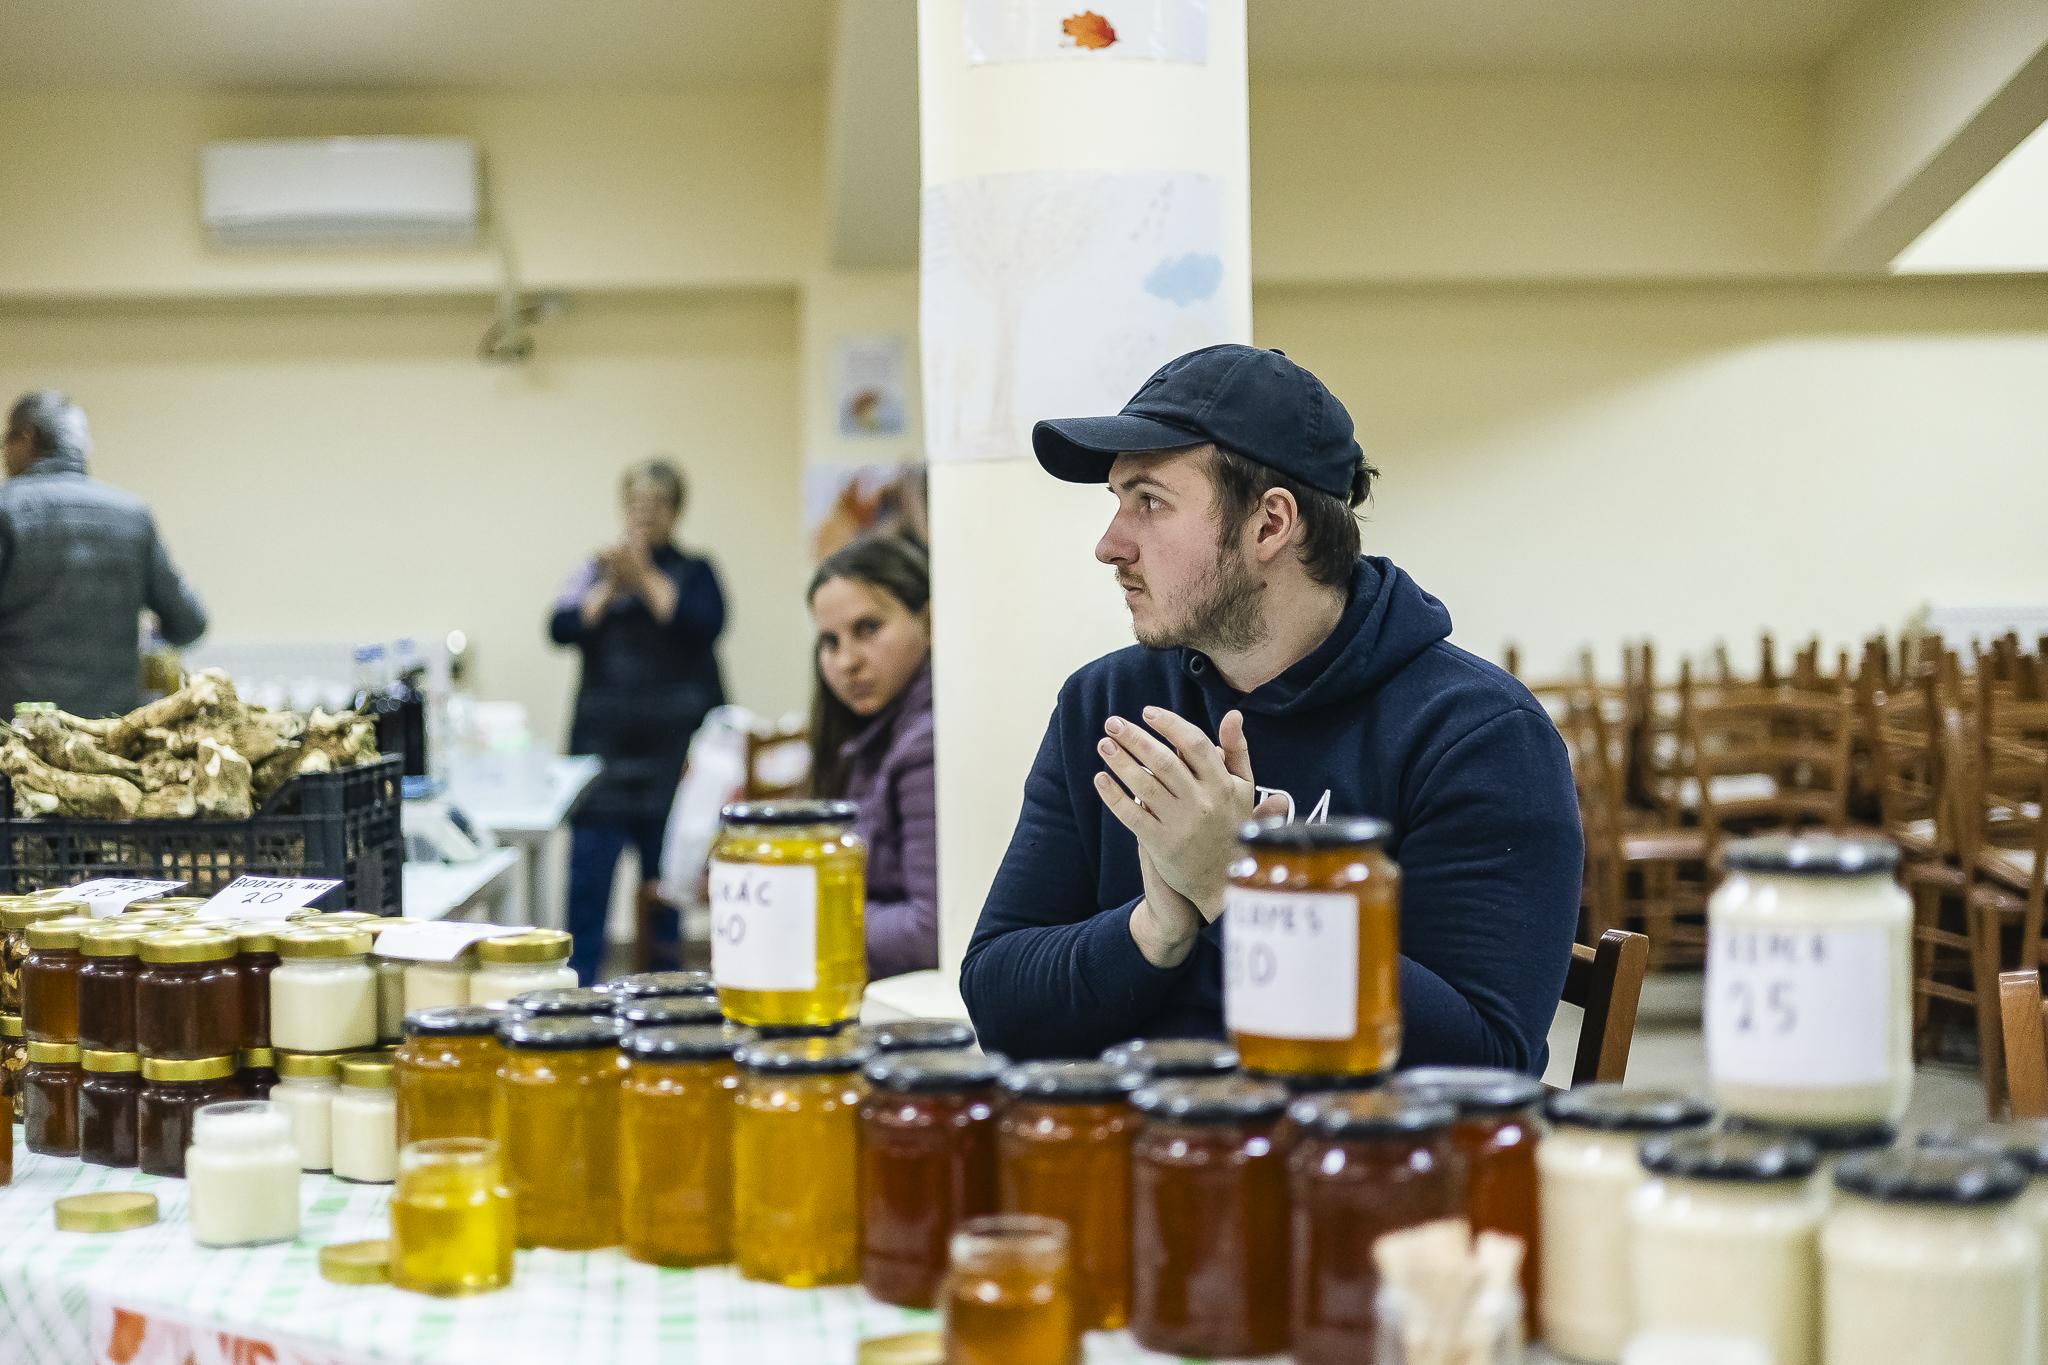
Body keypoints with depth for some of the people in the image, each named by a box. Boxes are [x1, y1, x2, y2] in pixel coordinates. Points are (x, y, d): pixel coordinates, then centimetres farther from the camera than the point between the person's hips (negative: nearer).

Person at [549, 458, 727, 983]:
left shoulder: (694, 572, 10)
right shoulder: (596, 571, 14)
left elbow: (705, 624, -9)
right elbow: (561, 628, 0)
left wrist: (645, 578, -10)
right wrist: (610, 587, -11)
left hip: (674, 749, -1)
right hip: (603, 747, 2)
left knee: (670, 879, -1)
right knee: (588, 873, -5)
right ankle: (576, 985, 0)